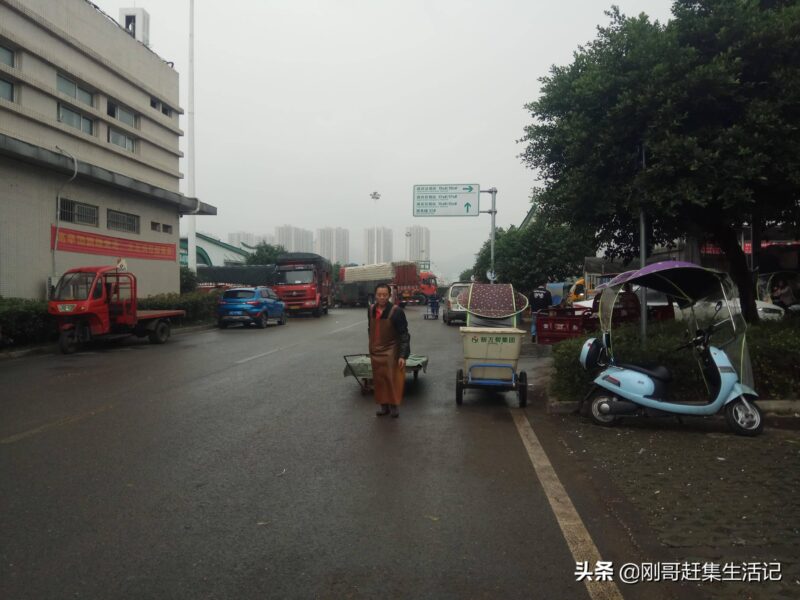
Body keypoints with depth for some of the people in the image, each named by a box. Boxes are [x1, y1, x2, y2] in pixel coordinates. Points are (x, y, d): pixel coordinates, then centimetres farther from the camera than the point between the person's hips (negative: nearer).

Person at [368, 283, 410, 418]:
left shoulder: (396, 311, -16)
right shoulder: (371, 310, 1)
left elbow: (404, 334, -14)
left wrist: (403, 355, -17)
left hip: (391, 351, -5)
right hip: (376, 352, 5)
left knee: (393, 379, 0)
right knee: (379, 379, 10)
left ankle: (394, 405, 15)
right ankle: (383, 405, 22)